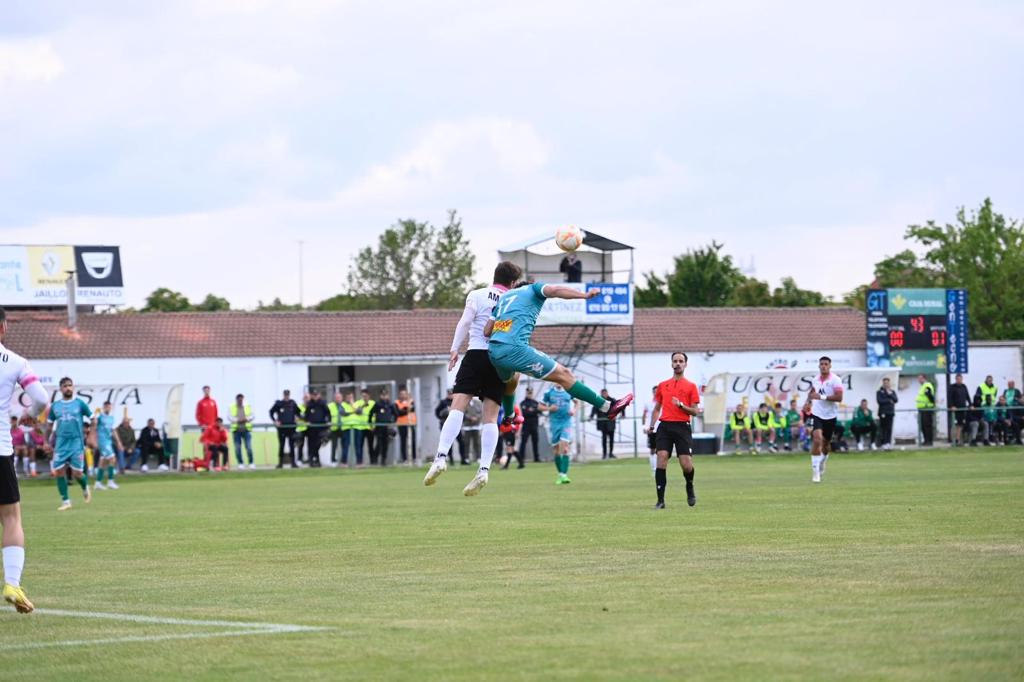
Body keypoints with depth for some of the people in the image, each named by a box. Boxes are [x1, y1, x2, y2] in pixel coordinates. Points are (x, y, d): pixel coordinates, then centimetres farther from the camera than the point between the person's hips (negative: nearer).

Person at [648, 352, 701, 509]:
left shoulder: (691, 386, 7)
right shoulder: (662, 385, 15)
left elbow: (695, 412, 3)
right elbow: (657, 408, 22)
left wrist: (681, 405, -14)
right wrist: (651, 425, 7)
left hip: (682, 427, -2)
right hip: (665, 427, 2)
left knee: (686, 465, -8)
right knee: (662, 458, -13)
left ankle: (690, 488, 26)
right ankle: (660, 500, -11)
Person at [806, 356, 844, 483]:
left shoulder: (835, 380, -10)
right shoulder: (815, 380, 4)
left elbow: (839, 397, -21)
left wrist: (822, 397, -27)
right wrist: (809, 401, 8)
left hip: (830, 416, -1)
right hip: (817, 414, 1)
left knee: (826, 443, 15)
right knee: (817, 440, -19)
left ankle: (822, 462, 46)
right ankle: (815, 471, -17)